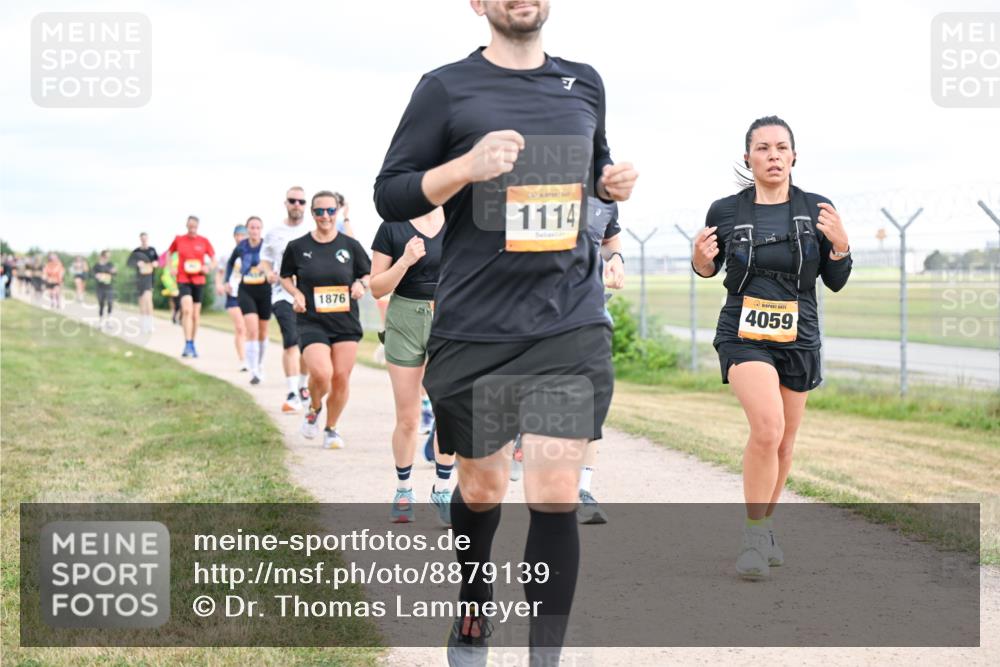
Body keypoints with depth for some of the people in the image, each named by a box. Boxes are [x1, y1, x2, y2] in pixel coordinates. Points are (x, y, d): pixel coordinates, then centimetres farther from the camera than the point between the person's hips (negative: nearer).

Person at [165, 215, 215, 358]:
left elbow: (213, 259, 9)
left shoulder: (204, 241, 1)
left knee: (196, 314, 9)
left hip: (199, 280, 2)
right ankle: (188, 344, -19)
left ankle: (192, 345, 24)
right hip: (183, 280, -2)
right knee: (187, 310, -19)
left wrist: (208, 268, -11)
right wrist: (171, 268, 2)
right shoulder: (178, 240, 2)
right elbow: (169, 253, 17)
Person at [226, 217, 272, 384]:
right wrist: (229, 280, 10)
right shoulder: (241, 247, 0)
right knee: (252, 331, -15)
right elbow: (230, 263, 18)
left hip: (264, 290, 0)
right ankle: (253, 371, -16)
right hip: (246, 291, 0)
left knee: (262, 332, 13)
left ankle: (260, 366, 36)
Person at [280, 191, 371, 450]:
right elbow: (285, 277, 16)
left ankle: (331, 429, 22)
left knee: (341, 378, 0)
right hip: (311, 322, -2)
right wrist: (296, 293, -3)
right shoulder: (297, 247, 2)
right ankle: (314, 409, 13)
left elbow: (369, 274, 15)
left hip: (346, 323, 2)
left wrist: (361, 285, -7)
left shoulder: (350, 246, 4)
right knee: (321, 374, -20)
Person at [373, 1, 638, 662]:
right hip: (475, 330, -1)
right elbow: (390, 194, -3)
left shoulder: (584, 84, 11)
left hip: (571, 327, 2)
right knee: (481, 490, 12)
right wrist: (466, 167, -19)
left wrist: (613, 182, 4)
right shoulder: (447, 88, -1)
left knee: (555, 496, -7)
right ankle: (473, 614, 40)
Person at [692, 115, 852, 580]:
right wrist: (701, 259, -9)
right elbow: (710, 268, 14)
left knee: (783, 446, 11)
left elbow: (836, 282, 5)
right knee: (768, 428, -24)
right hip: (743, 336, -3)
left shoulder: (816, 210, 0)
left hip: (799, 339, 3)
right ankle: (754, 536, -12)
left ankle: (763, 528, 34)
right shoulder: (725, 212, -2)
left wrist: (840, 244, -14)